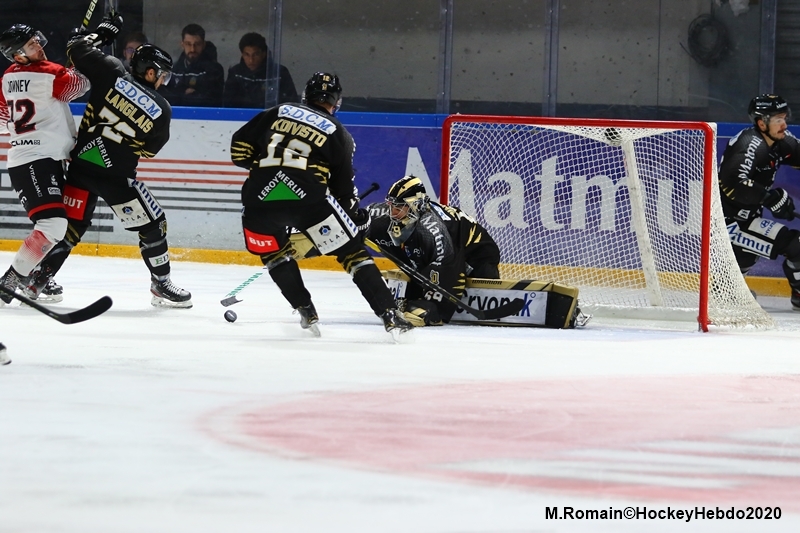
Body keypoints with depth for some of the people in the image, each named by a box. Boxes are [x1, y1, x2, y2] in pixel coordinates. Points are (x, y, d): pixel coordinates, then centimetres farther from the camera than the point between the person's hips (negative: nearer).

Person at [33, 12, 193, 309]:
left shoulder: (112, 72, -1)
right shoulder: (161, 110, -3)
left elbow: (77, 50, 3)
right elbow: (149, 149, 7)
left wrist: (101, 33, 19)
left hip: (81, 163, 4)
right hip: (115, 174, -4)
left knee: (72, 223, 16)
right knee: (152, 224, 9)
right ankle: (162, 287, 11)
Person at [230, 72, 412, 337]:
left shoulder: (277, 114, 21)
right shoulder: (338, 135, 16)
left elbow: (240, 148, 19)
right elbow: (344, 187, 17)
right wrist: (356, 214, 34)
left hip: (260, 198, 2)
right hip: (308, 198, -2)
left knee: (274, 252, 30)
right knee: (352, 252, 8)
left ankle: (306, 312, 24)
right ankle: (390, 316, 1)